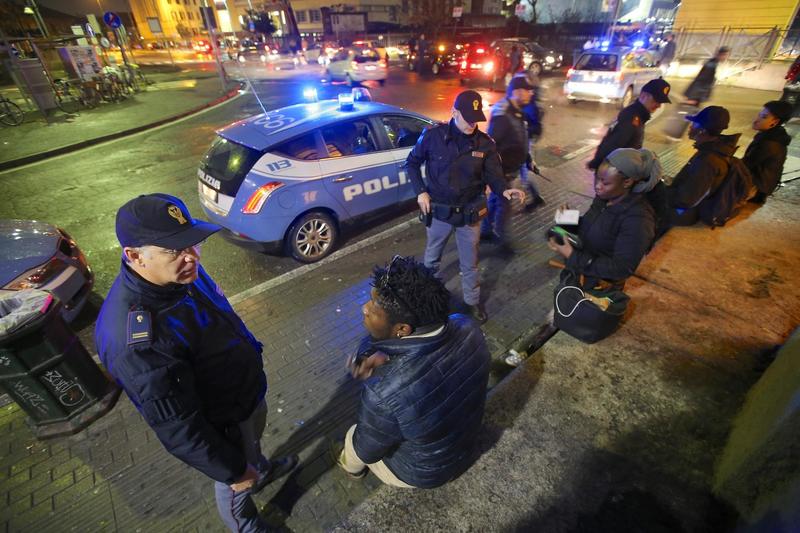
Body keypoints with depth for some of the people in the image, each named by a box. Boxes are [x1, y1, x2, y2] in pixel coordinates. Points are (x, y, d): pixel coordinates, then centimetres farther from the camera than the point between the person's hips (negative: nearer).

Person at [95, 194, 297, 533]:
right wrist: (232, 471, -17)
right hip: (224, 423, -6)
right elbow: (178, 428, -30)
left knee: (253, 443, 36)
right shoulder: (137, 340, -40)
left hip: (248, 391, 7)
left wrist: (252, 353, 17)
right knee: (237, 484, 25)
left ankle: (262, 471, 68)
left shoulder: (180, 272, -15)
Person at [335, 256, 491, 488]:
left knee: (353, 437, 24)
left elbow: (367, 451, -21)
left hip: (419, 474, -4)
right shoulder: (468, 329, -27)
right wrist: (386, 359, -22)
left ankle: (350, 466, 58)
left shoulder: (384, 392, -44)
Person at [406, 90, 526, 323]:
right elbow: (412, 163, 0)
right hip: (439, 210, 0)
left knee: (470, 263, 15)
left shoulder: (485, 143, -8)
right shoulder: (433, 135, -13)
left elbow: (493, 175, -5)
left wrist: (504, 190, -28)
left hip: (470, 213, 1)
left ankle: (473, 301, 38)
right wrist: (420, 191, -11)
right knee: (431, 258, 21)